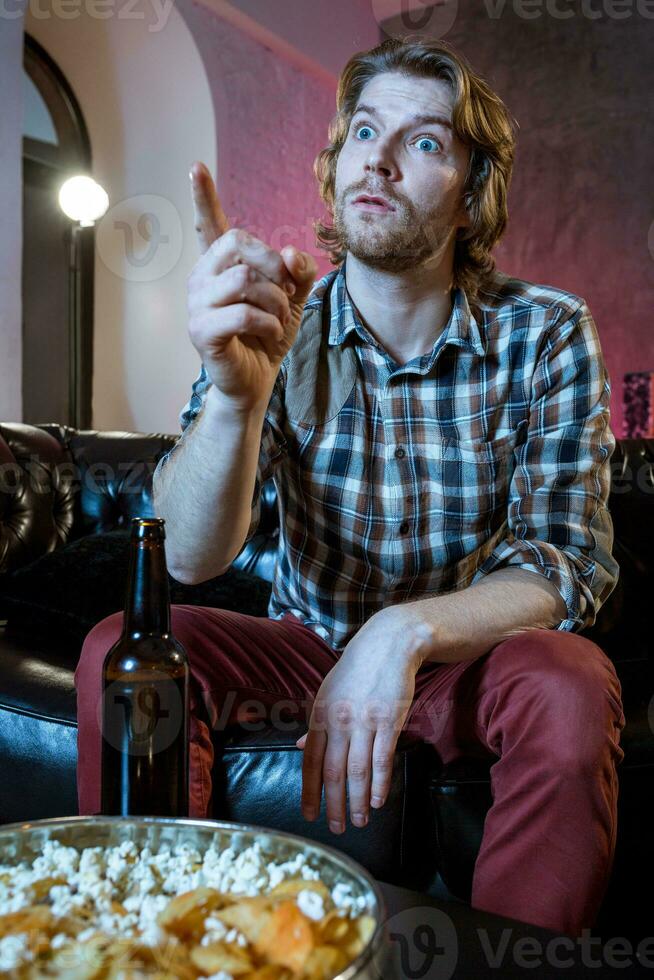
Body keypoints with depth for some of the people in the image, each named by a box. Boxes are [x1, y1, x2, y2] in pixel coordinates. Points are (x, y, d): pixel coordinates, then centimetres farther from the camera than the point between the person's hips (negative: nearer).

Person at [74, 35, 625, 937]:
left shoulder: (546, 335, -12)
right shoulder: (276, 325, -10)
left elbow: (568, 565, -16)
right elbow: (192, 558, -20)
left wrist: (408, 630, -35)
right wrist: (235, 393, -40)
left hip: (470, 659, -1)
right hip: (308, 646, 2)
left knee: (569, 688, -32)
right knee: (121, 651, -21)